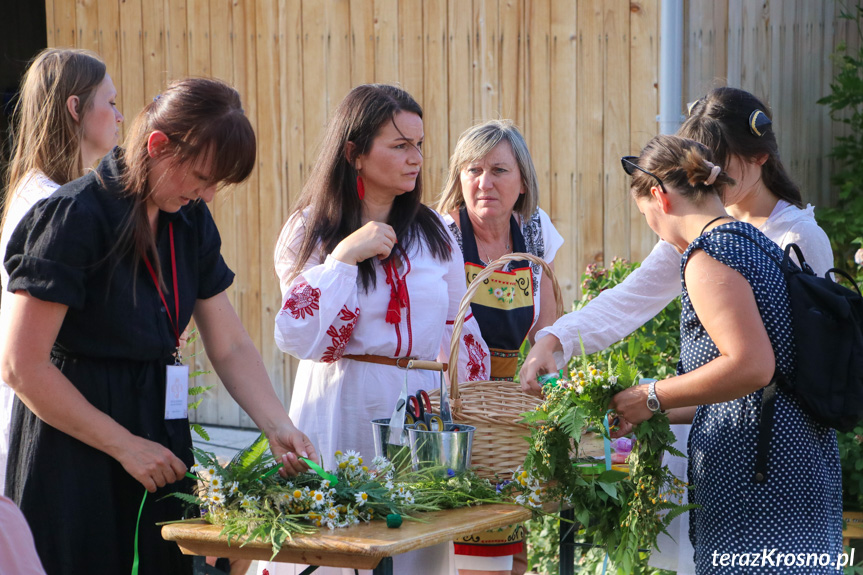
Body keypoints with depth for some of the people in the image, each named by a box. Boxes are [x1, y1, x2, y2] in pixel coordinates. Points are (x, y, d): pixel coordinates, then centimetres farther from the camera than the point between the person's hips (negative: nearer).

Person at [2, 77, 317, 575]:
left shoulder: (192, 221, 6)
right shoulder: (76, 217, -17)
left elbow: (231, 347, 8)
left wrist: (278, 426, -9)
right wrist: (125, 444, -14)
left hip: (159, 427, 7)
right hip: (73, 451, -7)